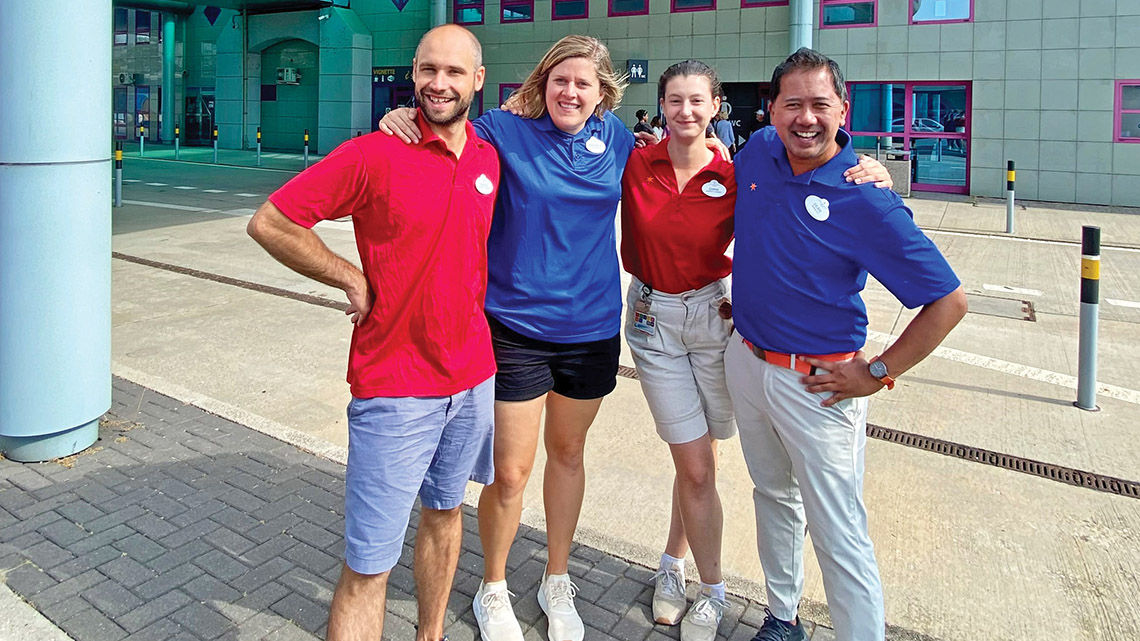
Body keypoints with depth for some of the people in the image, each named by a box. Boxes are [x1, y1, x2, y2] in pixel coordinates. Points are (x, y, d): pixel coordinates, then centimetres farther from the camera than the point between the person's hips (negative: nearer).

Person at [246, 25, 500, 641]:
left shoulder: (489, 158, 5)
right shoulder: (375, 154, -12)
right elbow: (268, 223, -10)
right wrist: (353, 278, -9)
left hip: (473, 376, 6)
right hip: (395, 388, -6)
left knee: (444, 512, 22)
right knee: (368, 567, -1)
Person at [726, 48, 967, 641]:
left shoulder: (865, 200, -19)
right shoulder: (757, 153, -2)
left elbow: (948, 302, -17)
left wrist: (876, 374, -15)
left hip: (816, 384, -6)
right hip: (745, 360, 7)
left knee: (839, 538, -1)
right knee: (772, 495, 21)